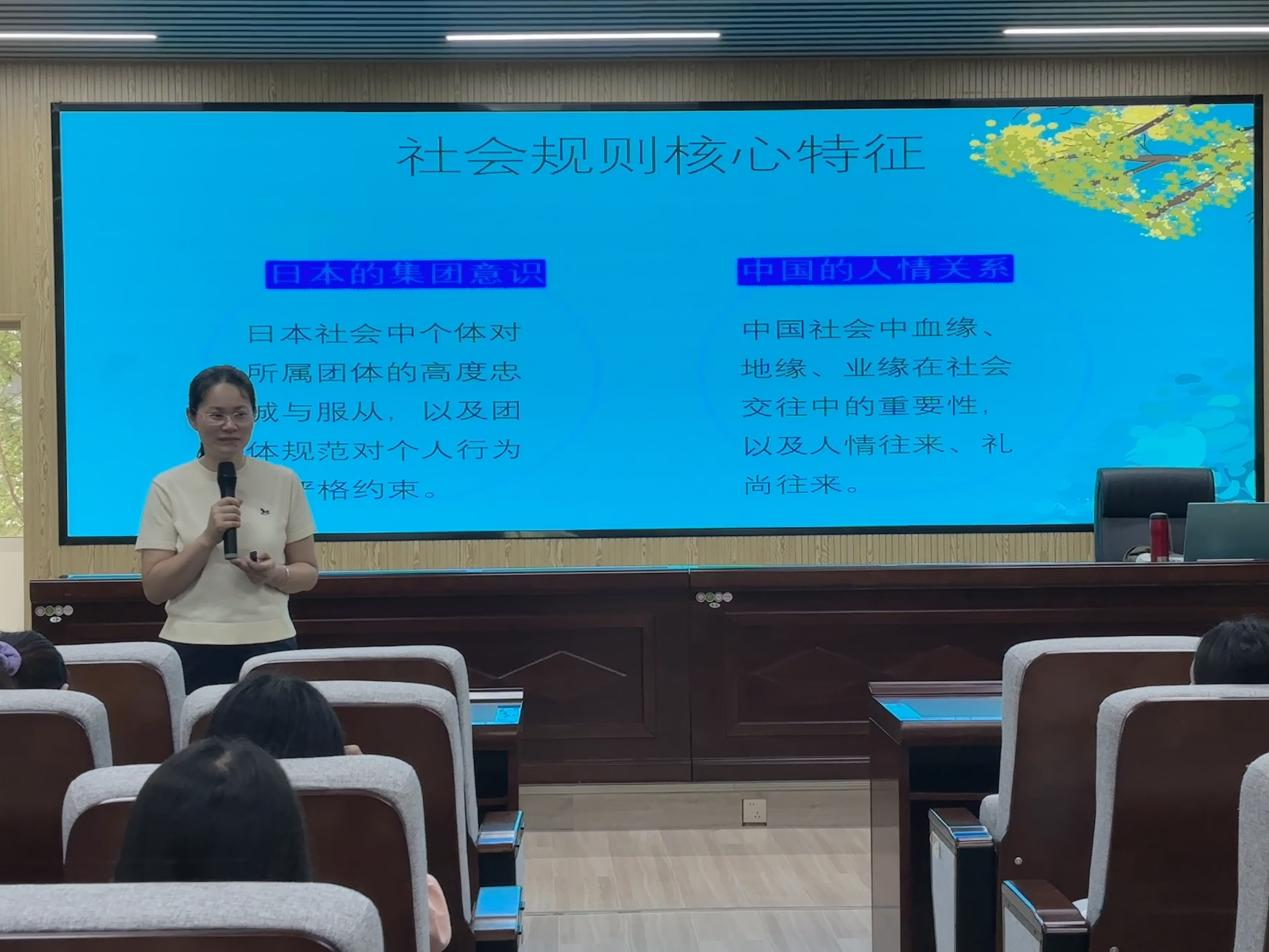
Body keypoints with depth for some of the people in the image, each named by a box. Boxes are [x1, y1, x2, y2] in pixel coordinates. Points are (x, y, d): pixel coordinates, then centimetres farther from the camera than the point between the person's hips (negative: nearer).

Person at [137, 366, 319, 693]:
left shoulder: (284, 483, 4)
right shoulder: (168, 487, 0)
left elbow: (308, 572, 10)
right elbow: (154, 588, -3)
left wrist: (276, 574, -12)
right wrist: (208, 537, -15)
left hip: (269, 643, 1)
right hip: (193, 648, -1)